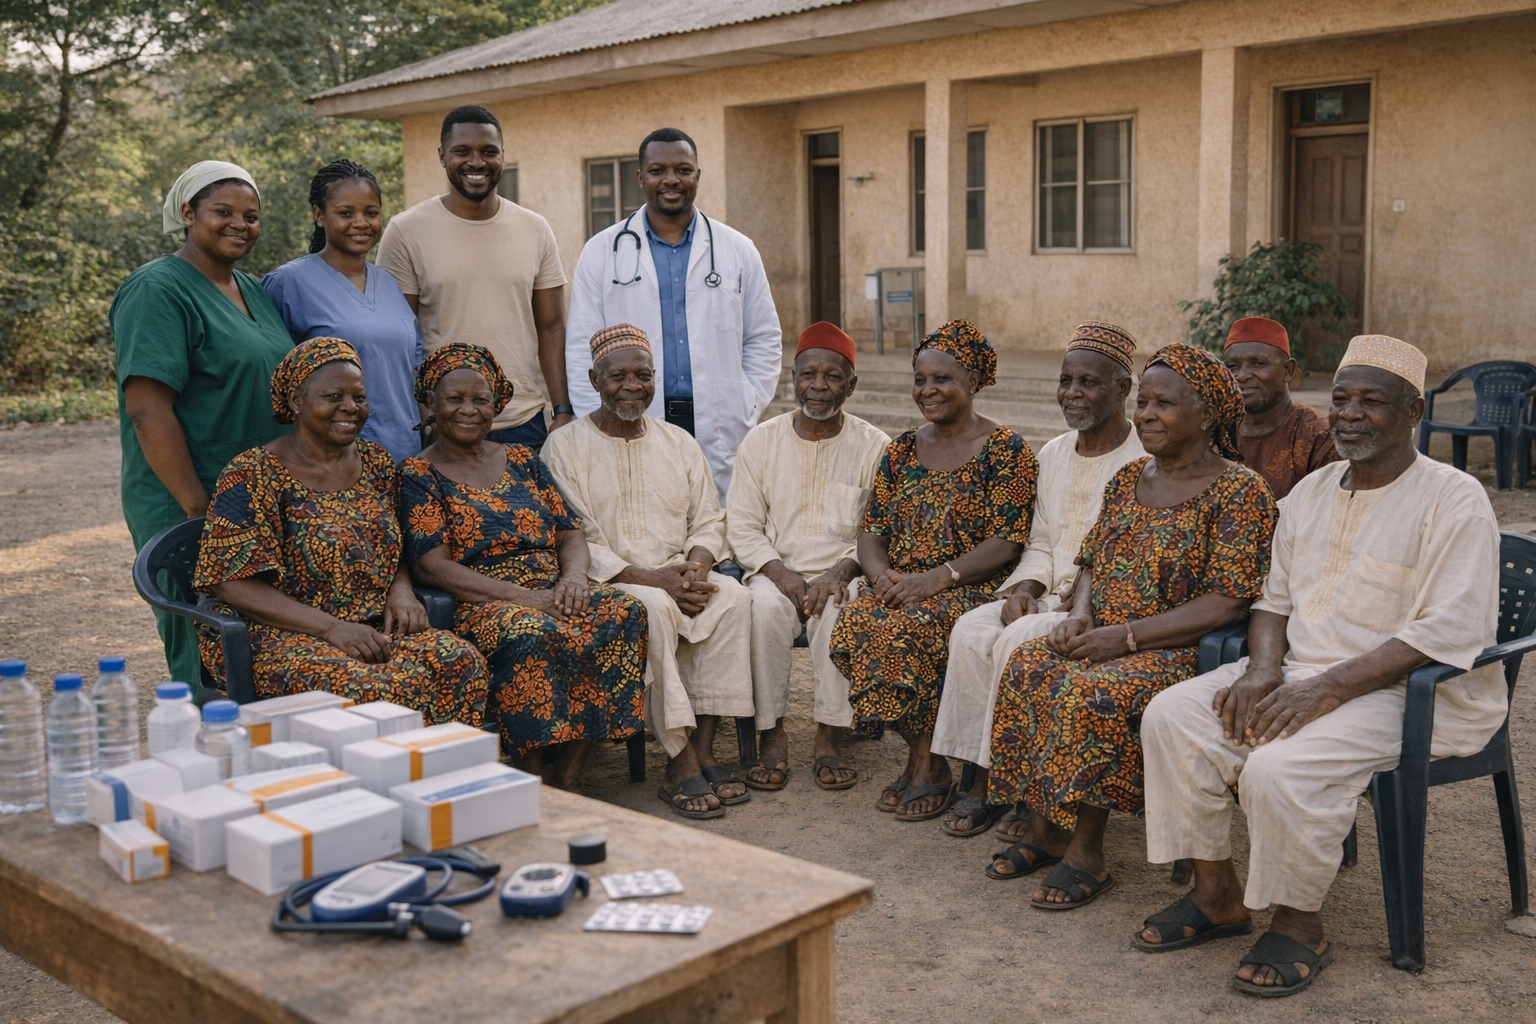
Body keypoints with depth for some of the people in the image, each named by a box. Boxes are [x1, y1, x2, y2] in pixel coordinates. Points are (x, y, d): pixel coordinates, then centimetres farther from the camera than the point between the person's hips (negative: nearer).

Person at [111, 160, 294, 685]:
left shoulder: (254, 291, 15)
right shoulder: (157, 291, -10)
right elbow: (147, 410, -18)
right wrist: (200, 511, -22)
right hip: (188, 512, -8)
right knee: (206, 674, -3)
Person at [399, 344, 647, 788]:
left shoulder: (521, 461, 20)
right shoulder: (417, 475, 4)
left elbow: (570, 532, 15)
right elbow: (432, 566, -8)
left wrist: (574, 576, -10)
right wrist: (520, 596, -19)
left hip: (552, 591, 5)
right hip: (477, 604, -5)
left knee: (625, 612, -24)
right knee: (532, 633, -38)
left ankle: (567, 776, -21)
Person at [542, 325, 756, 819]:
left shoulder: (679, 443, 15)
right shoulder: (564, 446, 0)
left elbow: (708, 521, 13)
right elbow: (574, 543, -9)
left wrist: (695, 565, -11)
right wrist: (651, 579, -20)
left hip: (679, 578, 4)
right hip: (605, 587, -4)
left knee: (731, 594, -26)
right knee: (654, 607, -35)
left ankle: (704, 748, -26)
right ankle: (681, 761, -31)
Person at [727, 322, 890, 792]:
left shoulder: (875, 447, 3)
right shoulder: (761, 441, 7)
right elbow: (741, 526, 4)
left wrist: (841, 571, -19)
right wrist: (780, 572, -14)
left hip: (845, 575, -1)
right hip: (778, 572, 1)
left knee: (840, 609, -34)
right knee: (764, 607, -32)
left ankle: (828, 740, -21)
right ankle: (772, 736, -20)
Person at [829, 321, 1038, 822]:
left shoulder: (1006, 450, -2)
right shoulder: (902, 450, 15)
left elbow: (1008, 542, -10)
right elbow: (873, 530, 12)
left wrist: (937, 578, -21)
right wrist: (881, 573, -10)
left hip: (972, 590, -5)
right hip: (899, 588, 5)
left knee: (904, 630, -34)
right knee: (851, 624, -26)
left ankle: (930, 764, -14)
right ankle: (921, 753, -10)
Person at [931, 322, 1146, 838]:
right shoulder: (1053, 453, 14)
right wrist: (1025, 588, -1)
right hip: (1052, 599, 7)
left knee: (1019, 641, -29)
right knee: (971, 630, -19)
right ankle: (983, 780, -14)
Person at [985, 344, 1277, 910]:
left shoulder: (1239, 491, -9)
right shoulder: (1129, 478, 14)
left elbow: (1227, 602, -17)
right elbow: (1093, 561, 19)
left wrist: (1127, 635, -21)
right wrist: (1079, 614, -5)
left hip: (1184, 651, -7)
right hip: (1106, 639, 7)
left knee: (1093, 692, -31)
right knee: (1027, 665, -18)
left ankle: (1085, 851, -17)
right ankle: (1043, 827, -9)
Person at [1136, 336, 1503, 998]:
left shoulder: (1454, 501, -10)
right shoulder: (1312, 491, 13)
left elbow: (1448, 633, -20)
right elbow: (1275, 600, 16)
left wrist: (1326, 689, -26)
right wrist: (1262, 669, -7)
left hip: (1409, 692, -7)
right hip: (1299, 671, 7)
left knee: (1280, 767, -32)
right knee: (1172, 717, -12)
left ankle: (1299, 925, -6)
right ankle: (1217, 895, 1)